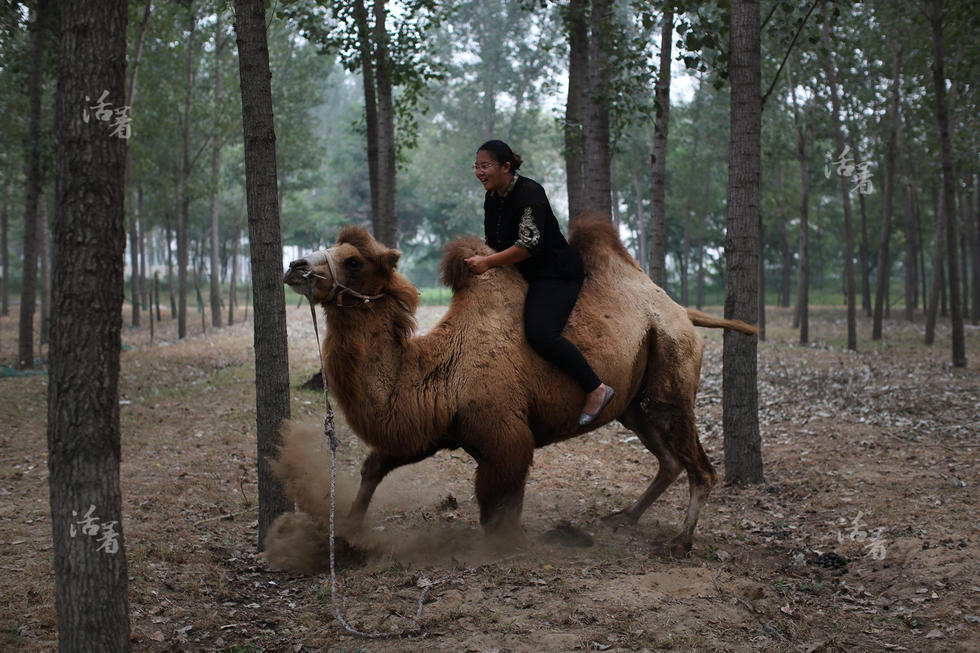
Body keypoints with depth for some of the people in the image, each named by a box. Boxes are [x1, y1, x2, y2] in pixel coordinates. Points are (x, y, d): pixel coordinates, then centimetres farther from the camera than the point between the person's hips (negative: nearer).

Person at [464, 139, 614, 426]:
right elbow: (491, 241, 21)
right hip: (526, 275, 10)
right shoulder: (491, 199, 11)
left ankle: (596, 389, -19)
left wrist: (488, 262, -22)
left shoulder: (529, 193, -17)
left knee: (540, 333, -29)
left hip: (557, 274, -10)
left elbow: (529, 245, -23)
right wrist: (476, 260, 3)